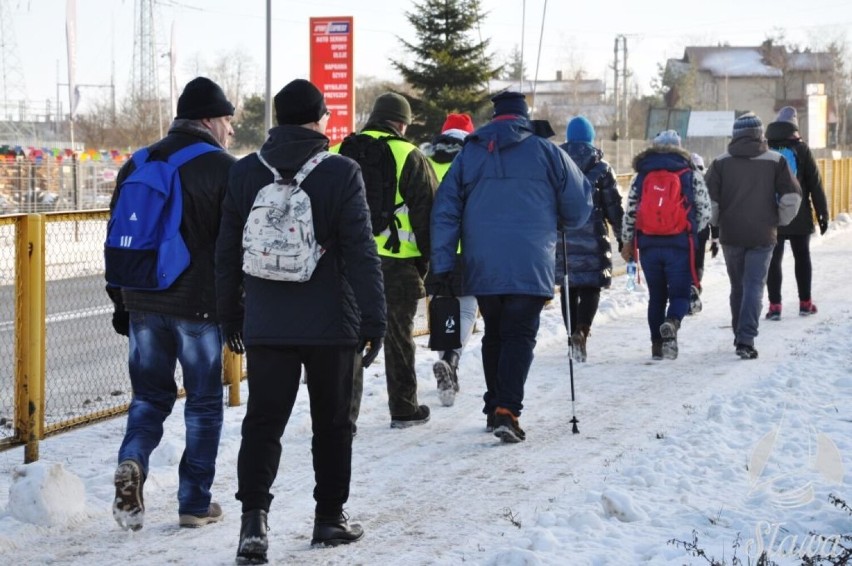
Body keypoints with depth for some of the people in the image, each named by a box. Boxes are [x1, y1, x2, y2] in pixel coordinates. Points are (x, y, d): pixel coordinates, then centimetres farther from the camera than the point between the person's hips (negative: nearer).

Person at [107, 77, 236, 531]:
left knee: (149, 394, 16)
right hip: (199, 306, -4)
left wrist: (122, 302, 19)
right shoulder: (223, 169, -7)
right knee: (204, 403, 7)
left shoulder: (136, 166, 10)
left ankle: (132, 462, -11)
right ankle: (195, 502, 9)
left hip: (143, 305, 5)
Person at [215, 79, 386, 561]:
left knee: (263, 422, 4)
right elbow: (361, 254, -10)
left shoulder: (245, 173, 3)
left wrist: (230, 316, 17)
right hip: (331, 323, -2)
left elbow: (227, 253, 8)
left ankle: (254, 515, -13)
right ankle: (330, 518, 19)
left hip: (266, 324, 2)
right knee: (332, 423, 12)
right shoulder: (341, 173, -9)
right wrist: (374, 320, -5)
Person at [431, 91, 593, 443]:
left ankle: (494, 408, 21)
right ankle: (507, 410, -16)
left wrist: (443, 264, 6)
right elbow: (579, 204, 8)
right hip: (530, 266, -3)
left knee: (494, 336, 17)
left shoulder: (469, 153, 10)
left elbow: (444, 211, 6)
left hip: (482, 266, 3)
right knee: (520, 336, -2)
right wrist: (558, 223, 30)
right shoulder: (546, 152, 3)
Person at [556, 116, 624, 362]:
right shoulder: (601, 168, 0)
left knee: (568, 288, 12)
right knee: (591, 286, 0)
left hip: (560, 239, 2)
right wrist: (622, 236, 8)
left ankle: (573, 333, 9)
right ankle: (581, 330, -20)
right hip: (592, 238, -2)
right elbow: (614, 206, 0)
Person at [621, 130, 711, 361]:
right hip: (680, 244, -2)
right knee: (680, 292, 3)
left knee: (656, 295, 14)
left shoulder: (641, 177, 8)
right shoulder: (691, 176, 3)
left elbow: (629, 212, 8)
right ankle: (672, 322, -28)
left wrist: (627, 242, 18)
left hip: (648, 244, 2)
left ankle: (657, 345, 13)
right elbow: (705, 211, 2)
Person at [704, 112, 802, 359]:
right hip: (763, 236, -2)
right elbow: (793, 196, -5)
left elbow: (707, 198, -6)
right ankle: (746, 340, -15)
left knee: (738, 286, 17)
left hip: (731, 236, 2)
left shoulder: (721, 163, 2)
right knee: (754, 286, -3)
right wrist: (780, 221, 9)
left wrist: (716, 223, 9)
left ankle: (740, 336, 28)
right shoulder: (775, 161, 1)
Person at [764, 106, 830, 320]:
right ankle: (805, 303, 16)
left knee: (774, 260, 1)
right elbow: (815, 184, -3)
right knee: (802, 258, 13)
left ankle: (774, 306, -5)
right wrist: (822, 213, 2)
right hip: (799, 217, 0)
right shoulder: (801, 149, -4)